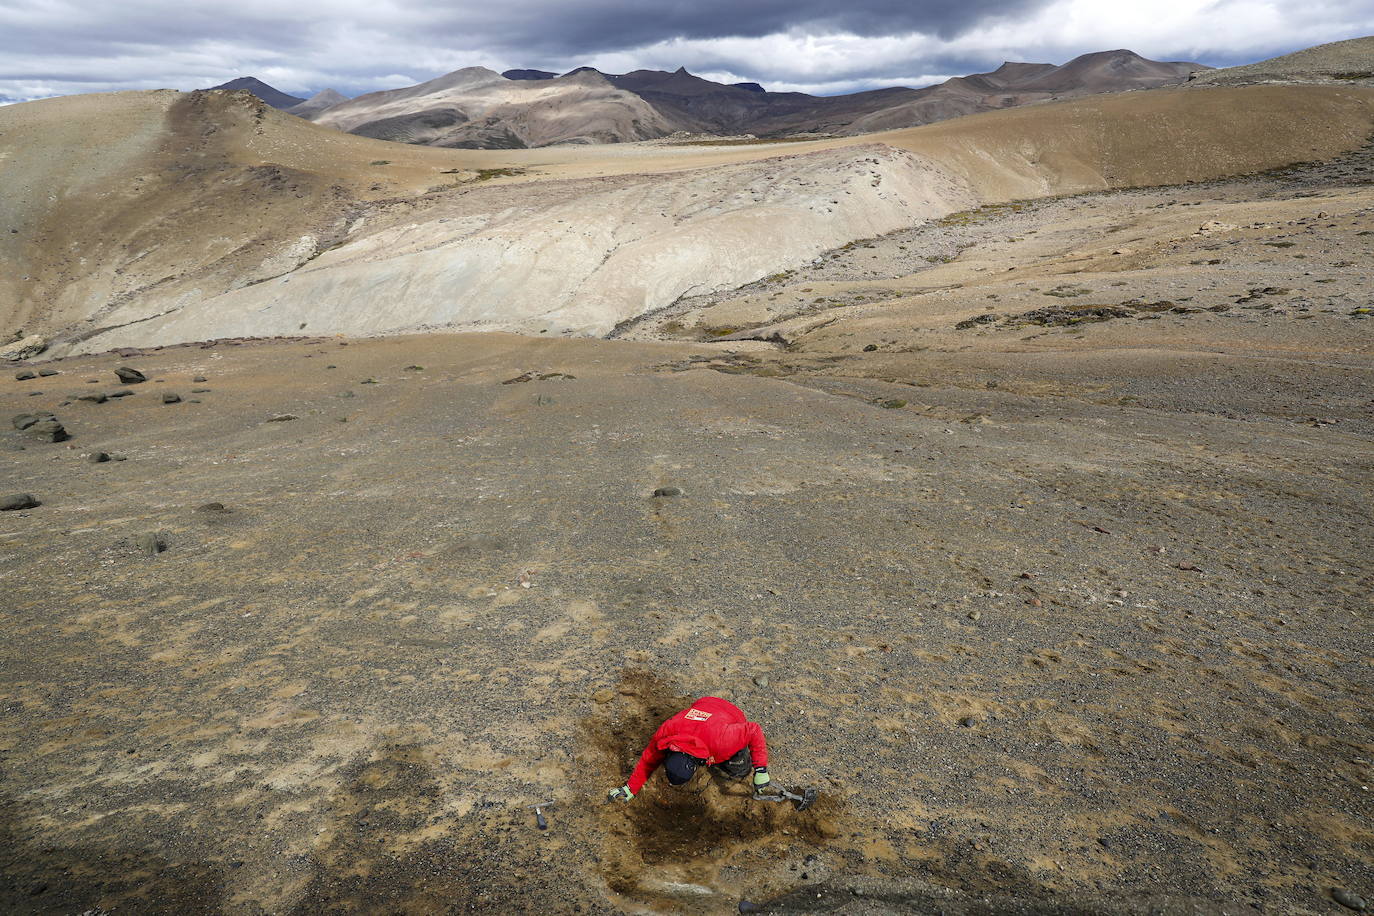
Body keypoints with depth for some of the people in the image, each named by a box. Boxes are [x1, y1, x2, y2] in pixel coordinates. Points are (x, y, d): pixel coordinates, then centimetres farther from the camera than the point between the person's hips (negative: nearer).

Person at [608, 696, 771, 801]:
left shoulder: (720, 742, -49)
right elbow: (649, 760, -15)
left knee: (737, 773, -10)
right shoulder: (664, 733, -35)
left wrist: (761, 769, -33)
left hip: (733, 718, -4)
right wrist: (630, 789, -13)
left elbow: (754, 730, -35)